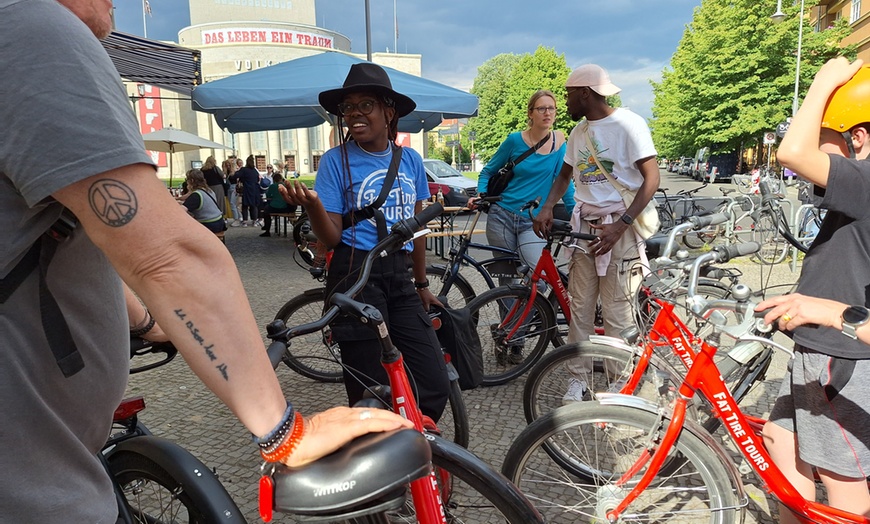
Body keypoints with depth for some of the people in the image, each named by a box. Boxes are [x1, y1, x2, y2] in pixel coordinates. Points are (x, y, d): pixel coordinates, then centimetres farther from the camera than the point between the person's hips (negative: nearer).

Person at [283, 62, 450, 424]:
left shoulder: (410, 160, 9)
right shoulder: (336, 160, -3)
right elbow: (331, 238, -7)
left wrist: (421, 284, 21)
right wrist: (312, 204, -26)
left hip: (400, 279, 4)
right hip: (355, 277, -4)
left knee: (434, 387, -1)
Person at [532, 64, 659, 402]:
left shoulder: (628, 123, -8)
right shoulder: (579, 132, 13)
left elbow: (651, 178, -13)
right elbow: (565, 174, 24)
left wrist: (620, 225, -21)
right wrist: (548, 207, 5)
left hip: (619, 225, -6)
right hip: (584, 225, 6)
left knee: (617, 313, -1)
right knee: (580, 307, 8)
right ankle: (578, 377, 20)